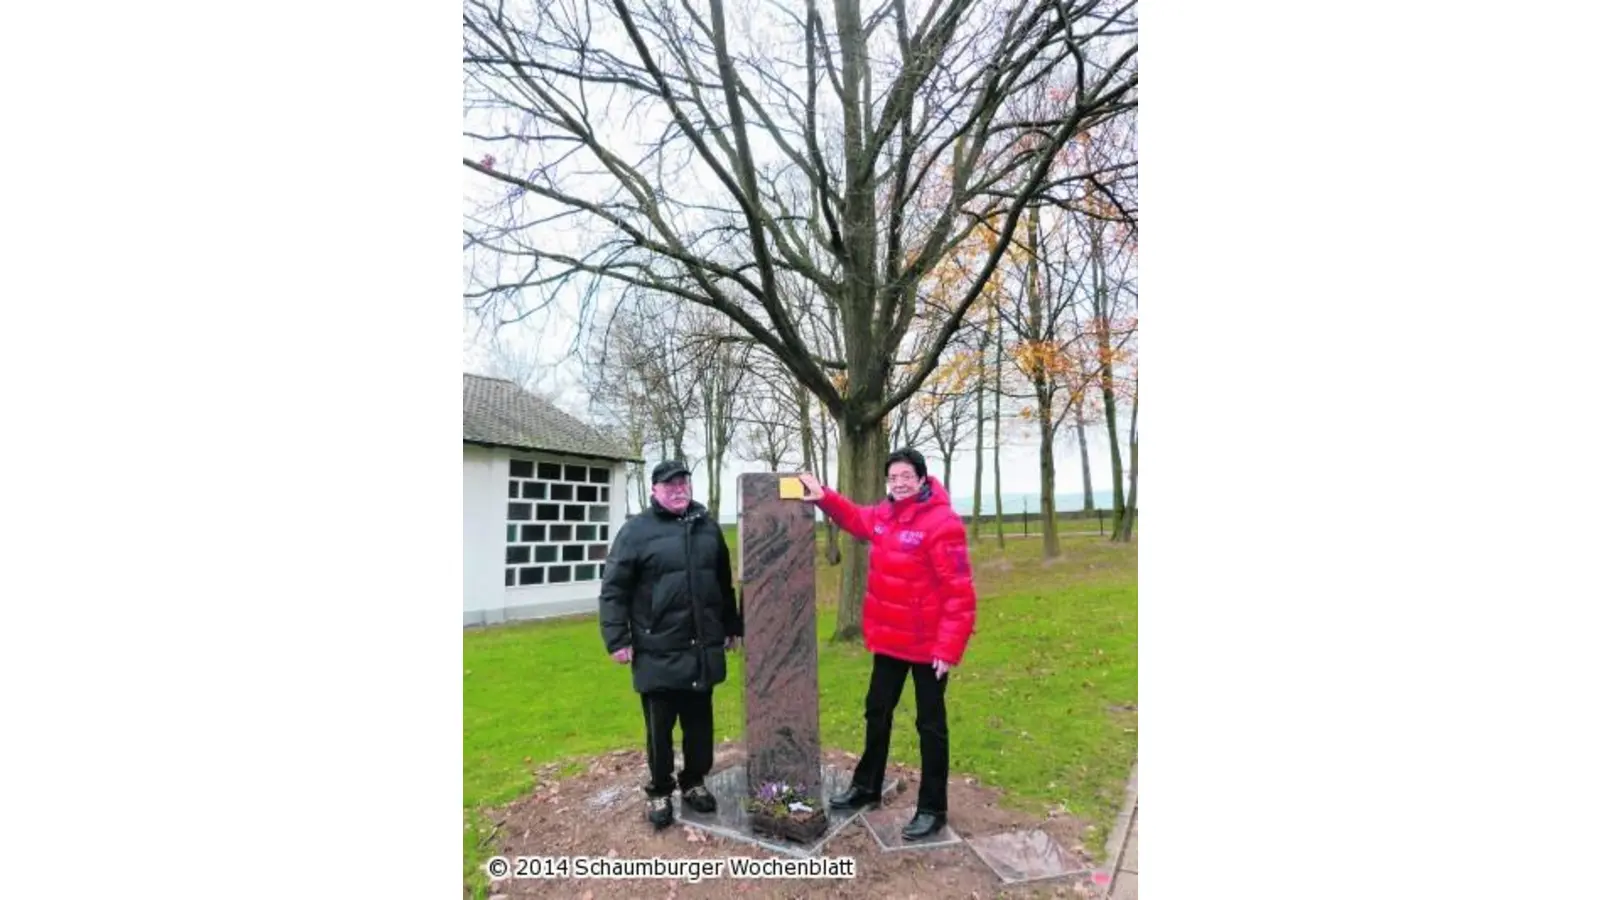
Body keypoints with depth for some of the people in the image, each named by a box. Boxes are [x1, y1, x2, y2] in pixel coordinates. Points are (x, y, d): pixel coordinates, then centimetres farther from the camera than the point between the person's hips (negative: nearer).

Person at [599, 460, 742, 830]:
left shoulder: (707, 527, 9)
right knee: (660, 728, 10)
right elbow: (613, 589, -7)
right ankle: (659, 791, 29)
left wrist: (732, 626, 19)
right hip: (658, 654, -4)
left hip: (702, 651, 4)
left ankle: (694, 782, 36)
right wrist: (617, 639, -12)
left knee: (699, 724, 16)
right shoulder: (636, 530, -6)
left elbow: (724, 583, 17)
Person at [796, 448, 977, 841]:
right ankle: (867, 786, 40)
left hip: (928, 644, -7)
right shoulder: (884, 515, 2)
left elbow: (959, 592, -22)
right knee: (877, 713, 21)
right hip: (889, 639, 8)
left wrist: (949, 647, -23)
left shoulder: (941, 524, -21)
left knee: (930, 724, 9)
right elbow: (856, 518, 25)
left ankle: (932, 808, 25)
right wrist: (825, 497, 10)